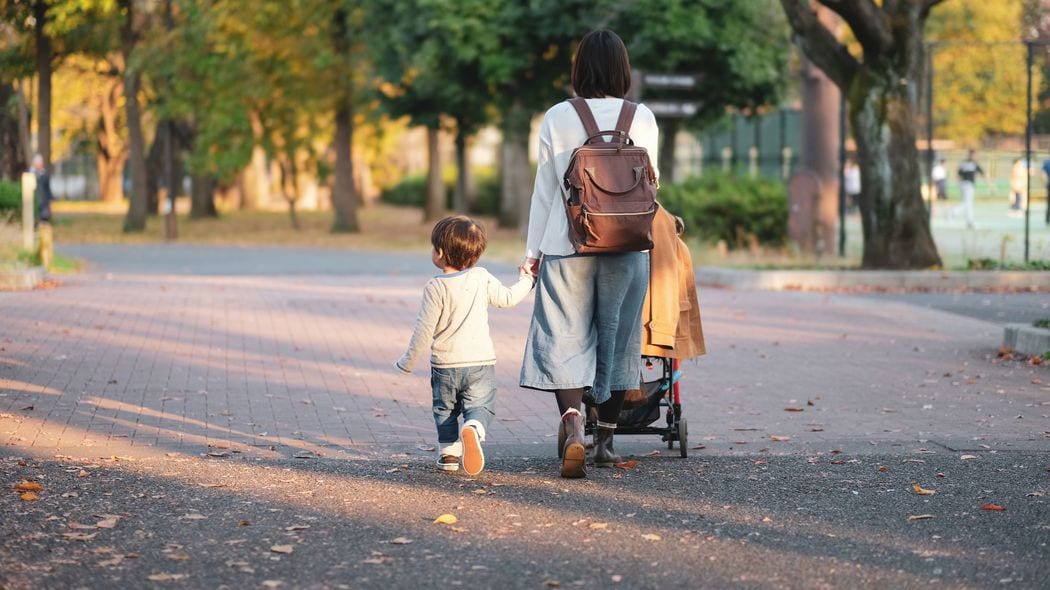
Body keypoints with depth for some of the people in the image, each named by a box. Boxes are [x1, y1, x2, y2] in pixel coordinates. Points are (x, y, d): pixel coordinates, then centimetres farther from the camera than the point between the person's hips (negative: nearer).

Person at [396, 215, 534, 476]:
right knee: (480, 406, 3)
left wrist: (407, 361, 0)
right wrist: (526, 280, 29)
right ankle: (473, 429, -28)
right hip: (481, 361, 1)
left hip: (445, 364, -1)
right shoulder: (481, 278, -3)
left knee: (445, 408, 18)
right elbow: (507, 298, 10)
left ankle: (449, 452, 15)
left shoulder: (436, 288, -12)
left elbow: (424, 329, -11)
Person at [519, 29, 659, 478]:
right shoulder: (642, 118, 0)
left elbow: (545, 190, 2)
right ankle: (605, 440, 18)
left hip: (567, 244, -1)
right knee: (616, 339, 12)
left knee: (564, 341, 1)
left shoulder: (557, 118, -1)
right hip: (626, 246, 1)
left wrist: (533, 251, 10)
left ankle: (573, 429, -21)